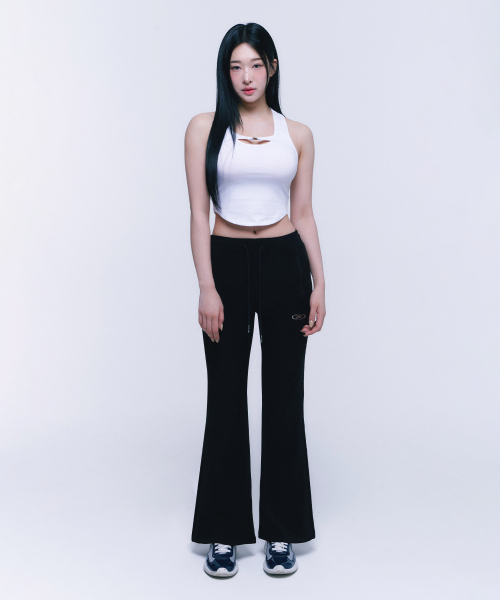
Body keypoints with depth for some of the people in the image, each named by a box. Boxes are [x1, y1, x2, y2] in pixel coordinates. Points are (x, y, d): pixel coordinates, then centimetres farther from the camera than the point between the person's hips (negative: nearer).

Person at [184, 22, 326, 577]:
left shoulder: (297, 134, 7)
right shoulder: (205, 128, 2)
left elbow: (304, 214, 7)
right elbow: (198, 213, -3)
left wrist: (319, 284, 0)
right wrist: (207, 287, -11)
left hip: (285, 264, 1)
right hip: (227, 262, -1)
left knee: (284, 395, 6)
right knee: (226, 396, 4)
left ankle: (281, 531, 19)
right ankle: (224, 532, 18)